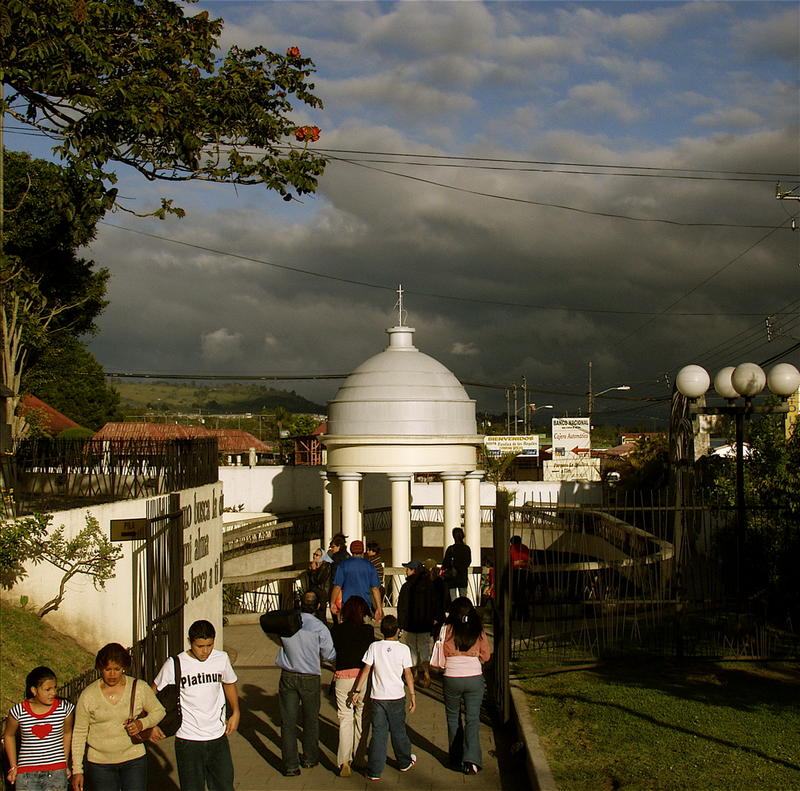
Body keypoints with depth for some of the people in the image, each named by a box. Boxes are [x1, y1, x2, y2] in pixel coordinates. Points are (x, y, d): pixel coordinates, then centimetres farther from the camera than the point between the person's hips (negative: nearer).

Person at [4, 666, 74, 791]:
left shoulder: (64, 708, -4)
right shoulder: (18, 711, -7)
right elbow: (9, 735, 10)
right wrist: (13, 766, 10)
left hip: (56, 772, 1)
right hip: (27, 773, 0)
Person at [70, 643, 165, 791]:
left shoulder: (139, 688, -4)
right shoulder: (88, 695, -6)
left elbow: (158, 711, 9)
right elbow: (79, 733, 0)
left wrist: (142, 724, -13)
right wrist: (77, 770, -1)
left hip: (134, 760, 0)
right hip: (100, 764, 0)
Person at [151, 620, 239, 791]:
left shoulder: (222, 659, -1)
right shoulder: (174, 664, -11)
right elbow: (154, 692, 2)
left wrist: (235, 713, 11)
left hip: (218, 737, 3)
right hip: (188, 740, -3)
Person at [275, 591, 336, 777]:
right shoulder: (319, 628, -13)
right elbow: (329, 655, -4)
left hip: (287, 676, 1)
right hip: (310, 678, -1)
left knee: (288, 721, 5)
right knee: (310, 719, 18)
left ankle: (290, 765, 5)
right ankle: (310, 758, 30)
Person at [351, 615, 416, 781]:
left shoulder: (374, 647, -3)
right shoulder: (403, 649, -5)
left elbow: (366, 670, -2)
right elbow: (408, 674, -3)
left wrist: (357, 690, 3)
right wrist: (413, 696, 3)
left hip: (378, 697, 0)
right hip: (397, 697, 0)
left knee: (378, 733, 3)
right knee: (398, 731, 16)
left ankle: (375, 771, 1)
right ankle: (405, 762, 34)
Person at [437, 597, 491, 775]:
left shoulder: (446, 630, -7)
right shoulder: (478, 631, -2)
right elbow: (486, 655, 6)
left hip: (452, 679, -1)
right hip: (474, 678, 1)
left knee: (453, 718, 16)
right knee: (473, 719, 4)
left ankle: (456, 759, 22)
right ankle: (471, 759, -12)